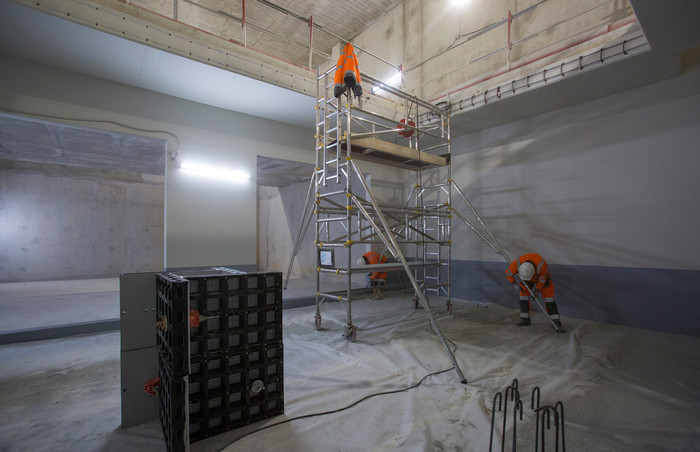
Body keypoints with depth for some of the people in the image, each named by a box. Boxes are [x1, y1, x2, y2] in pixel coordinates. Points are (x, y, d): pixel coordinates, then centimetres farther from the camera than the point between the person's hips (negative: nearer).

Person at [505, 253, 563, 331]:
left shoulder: (541, 265, -43)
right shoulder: (517, 264, -37)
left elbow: (542, 279, -23)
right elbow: (508, 273, -18)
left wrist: (537, 290, -16)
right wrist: (515, 284, -23)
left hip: (542, 275, -2)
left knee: (548, 296, -10)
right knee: (524, 294, -5)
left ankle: (556, 323, -3)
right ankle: (525, 319, 6)